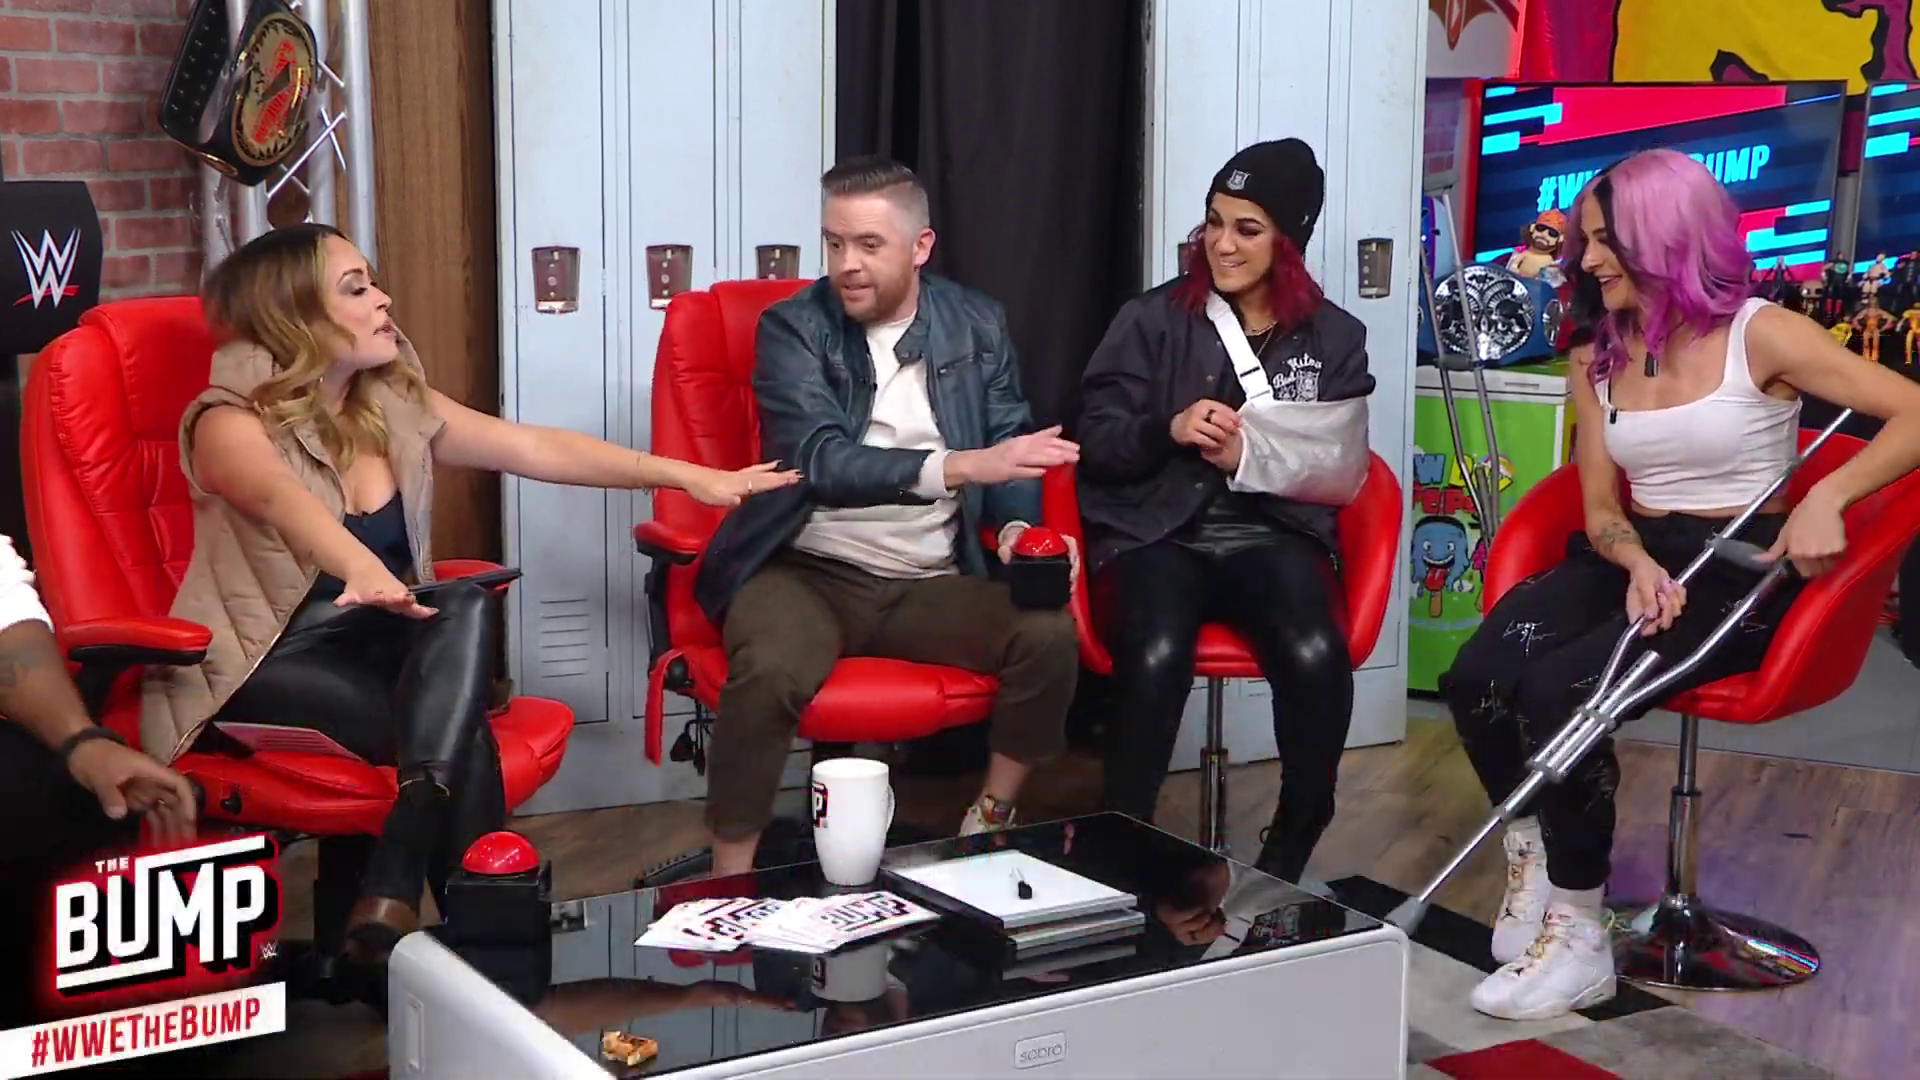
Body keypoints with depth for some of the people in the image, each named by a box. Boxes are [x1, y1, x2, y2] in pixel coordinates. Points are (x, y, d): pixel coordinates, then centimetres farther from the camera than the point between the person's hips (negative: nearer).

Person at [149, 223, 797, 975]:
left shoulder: (396, 405, 9)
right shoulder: (232, 422, -11)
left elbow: (534, 449, 6)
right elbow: (281, 498, -33)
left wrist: (687, 476, 1)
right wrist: (363, 571, -56)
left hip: (374, 650, 6)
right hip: (263, 672, -6)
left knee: (464, 610, -29)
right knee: (458, 739, -31)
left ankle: (396, 889, -38)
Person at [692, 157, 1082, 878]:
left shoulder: (978, 326, 7)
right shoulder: (792, 329, -5)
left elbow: (1012, 446, 7)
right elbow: (819, 460, -18)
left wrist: (1017, 528, -17)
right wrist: (967, 465, -29)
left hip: (930, 584, 3)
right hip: (807, 571, -3)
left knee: (1051, 635, -22)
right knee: (771, 674, -34)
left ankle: (989, 823, 1)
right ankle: (730, 878, -16)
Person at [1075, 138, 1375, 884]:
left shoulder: (1334, 337, 11)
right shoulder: (1154, 318, 6)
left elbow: (1342, 472, 4)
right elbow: (1097, 441, 3)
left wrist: (1250, 455, -14)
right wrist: (1168, 430, -18)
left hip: (1275, 534, 1)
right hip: (1157, 532, -1)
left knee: (1317, 657, -31)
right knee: (1155, 658, -35)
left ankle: (1287, 858, -9)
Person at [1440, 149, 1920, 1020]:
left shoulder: (1759, 336, -6)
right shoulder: (1596, 360, 12)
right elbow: (1601, 508, 9)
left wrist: (1825, 498, -25)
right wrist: (1639, 563, -13)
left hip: (1739, 568, -5)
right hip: (1631, 557, 5)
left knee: (1557, 691, -31)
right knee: (1475, 677, -24)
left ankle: (1578, 940, -16)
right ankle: (1534, 861, 2)